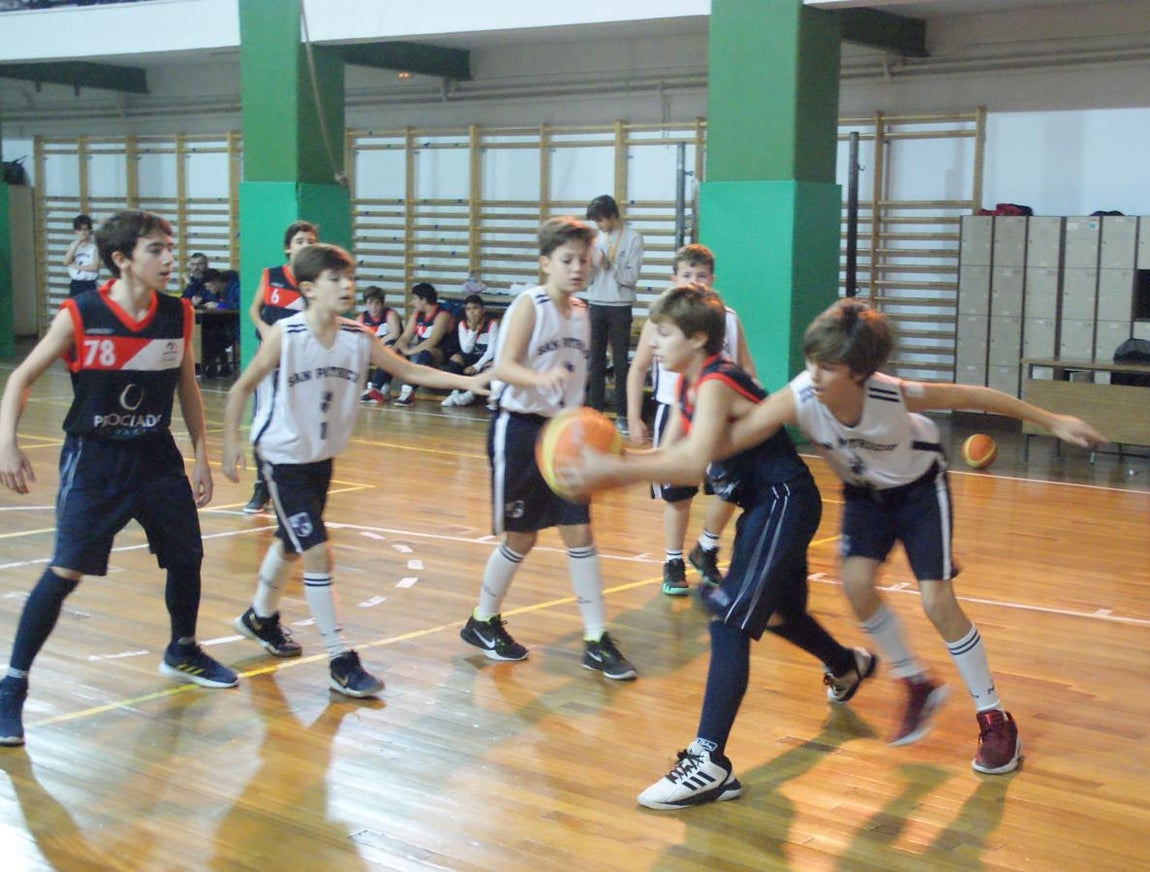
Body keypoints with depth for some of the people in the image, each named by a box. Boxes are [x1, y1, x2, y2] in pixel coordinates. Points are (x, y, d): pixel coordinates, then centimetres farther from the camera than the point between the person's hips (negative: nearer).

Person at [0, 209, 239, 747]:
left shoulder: (178, 316, -4)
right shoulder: (79, 316, -15)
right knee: (67, 571, -13)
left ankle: (182, 653, 39)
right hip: (93, 458, -4)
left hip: (156, 456, 5)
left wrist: (200, 455, 7)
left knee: (186, 557, 12)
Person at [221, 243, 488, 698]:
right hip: (282, 457, -6)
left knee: (292, 543, 24)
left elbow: (410, 371, -6)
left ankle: (260, 617, 49)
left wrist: (469, 381, -16)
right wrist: (230, 444, -14)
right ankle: (340, 661, -4)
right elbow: (241, 389, -11)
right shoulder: (285, 336, -20)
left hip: (322, 456, 6)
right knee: (318, 553, -12)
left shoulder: (358, 338, -7)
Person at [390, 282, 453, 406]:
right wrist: (394, 349, -14)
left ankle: (409, 391, -46)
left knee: (425, 353, -39)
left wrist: (409, 351, -27)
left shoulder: (442, 315, -14)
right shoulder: (417, 314, 11)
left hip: (439, 354, -8)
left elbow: (432, 341, -24)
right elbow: (405, 337, 6)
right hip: (419, 351, 8)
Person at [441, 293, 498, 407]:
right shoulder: (463, 324, 1)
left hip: (487, 358, -4)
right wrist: (472, 330, -19)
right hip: (472, 357, 4)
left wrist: (477, 367, -25)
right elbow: (466, 350, -6)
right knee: (455, 358, -25)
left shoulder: (492, 323, -11)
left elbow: (492, 350, -16)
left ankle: (470, 393, -39)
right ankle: (455, 392, -31)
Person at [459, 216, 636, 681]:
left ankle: (597, 641, 7)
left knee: (580, 532, 2)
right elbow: (503, 367, -26)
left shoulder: (580, 311, 7)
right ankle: (482, 622, 26)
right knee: (520, 538, 4)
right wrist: (541, 378, -45)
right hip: (519, 428, -6)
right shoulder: (530, 305, -13)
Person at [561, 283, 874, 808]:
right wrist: (613, 461, -13)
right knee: (777, 613, 29)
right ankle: (850, 667, 59)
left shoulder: (717, 383, -22)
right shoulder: (689, 382, 7)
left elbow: (692, 465, -34)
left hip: (785, 503, -11)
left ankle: (710, 764, -22)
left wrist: (615, 471, -37)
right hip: (762, 505, 11)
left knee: (730, 620, -20)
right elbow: (673, 453, 3)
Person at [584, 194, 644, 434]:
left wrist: (611, 263, -18)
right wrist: (589, 265, -11)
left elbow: (631, 277, -8)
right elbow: (587, 277, 9)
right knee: (596, 362, 7)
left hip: (620, 307, -4)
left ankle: (622, 414, 2)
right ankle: (595, 410, 12)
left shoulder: (633, 239, -5)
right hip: (596, 305, 4)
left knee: (621, 362, -1)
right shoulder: (595, 238, 8)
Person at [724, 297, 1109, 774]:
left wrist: (1052, 421, -15)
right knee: (856, 583, -17)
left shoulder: (896, 396, -36)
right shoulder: (797, 399, -34)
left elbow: (973, 395, -22)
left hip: (919, 486, -3)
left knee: (937, 602, -10)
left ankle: (994, 719, 7)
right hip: (865, 490, 3)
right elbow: (729, 439, -40)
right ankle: (918, 685, 8)